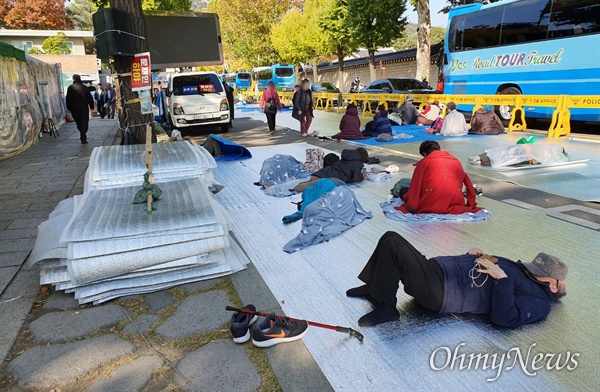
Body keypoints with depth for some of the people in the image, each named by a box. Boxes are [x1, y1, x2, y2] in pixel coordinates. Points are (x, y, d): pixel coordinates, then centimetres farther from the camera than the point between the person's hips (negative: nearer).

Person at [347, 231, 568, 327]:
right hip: (439, 267, 10)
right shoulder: (521, 268, 24)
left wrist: (501, 279, -19)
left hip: (439, 290, -9)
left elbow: (503, 318, -20)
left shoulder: (539, 301, -3)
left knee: (392, 245, -26)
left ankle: (385, 308, -11)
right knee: (391, 239, 2)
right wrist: (475, 255, 12)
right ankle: (374, 288, 13)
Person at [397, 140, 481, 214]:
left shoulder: (423, 162, 8)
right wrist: (471, 203, 25)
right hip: (455, 203, 3)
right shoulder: (456, 161, 19)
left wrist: (411, 207, 0)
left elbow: (415, 187, 0)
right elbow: (467, 181, 19)